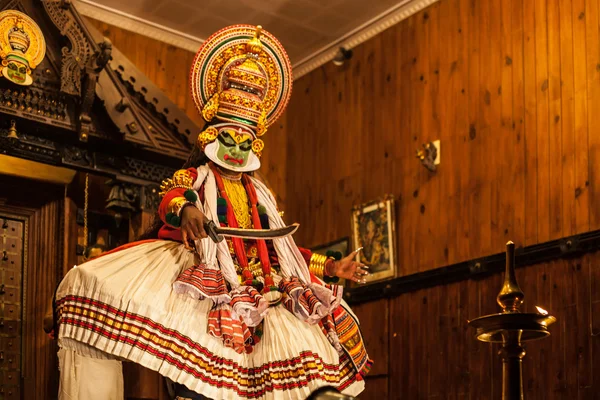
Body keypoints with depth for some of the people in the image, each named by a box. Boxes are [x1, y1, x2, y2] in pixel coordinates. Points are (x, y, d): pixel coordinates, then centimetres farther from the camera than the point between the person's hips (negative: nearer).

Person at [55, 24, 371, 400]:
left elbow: (281, 247, 26)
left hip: (255, 286, 5)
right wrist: (185, 210, -36)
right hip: (204, 279, -4)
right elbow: (169, 201, -10)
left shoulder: (260, 193, 26)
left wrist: (331, 267, 18)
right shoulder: (193, 178, 13)